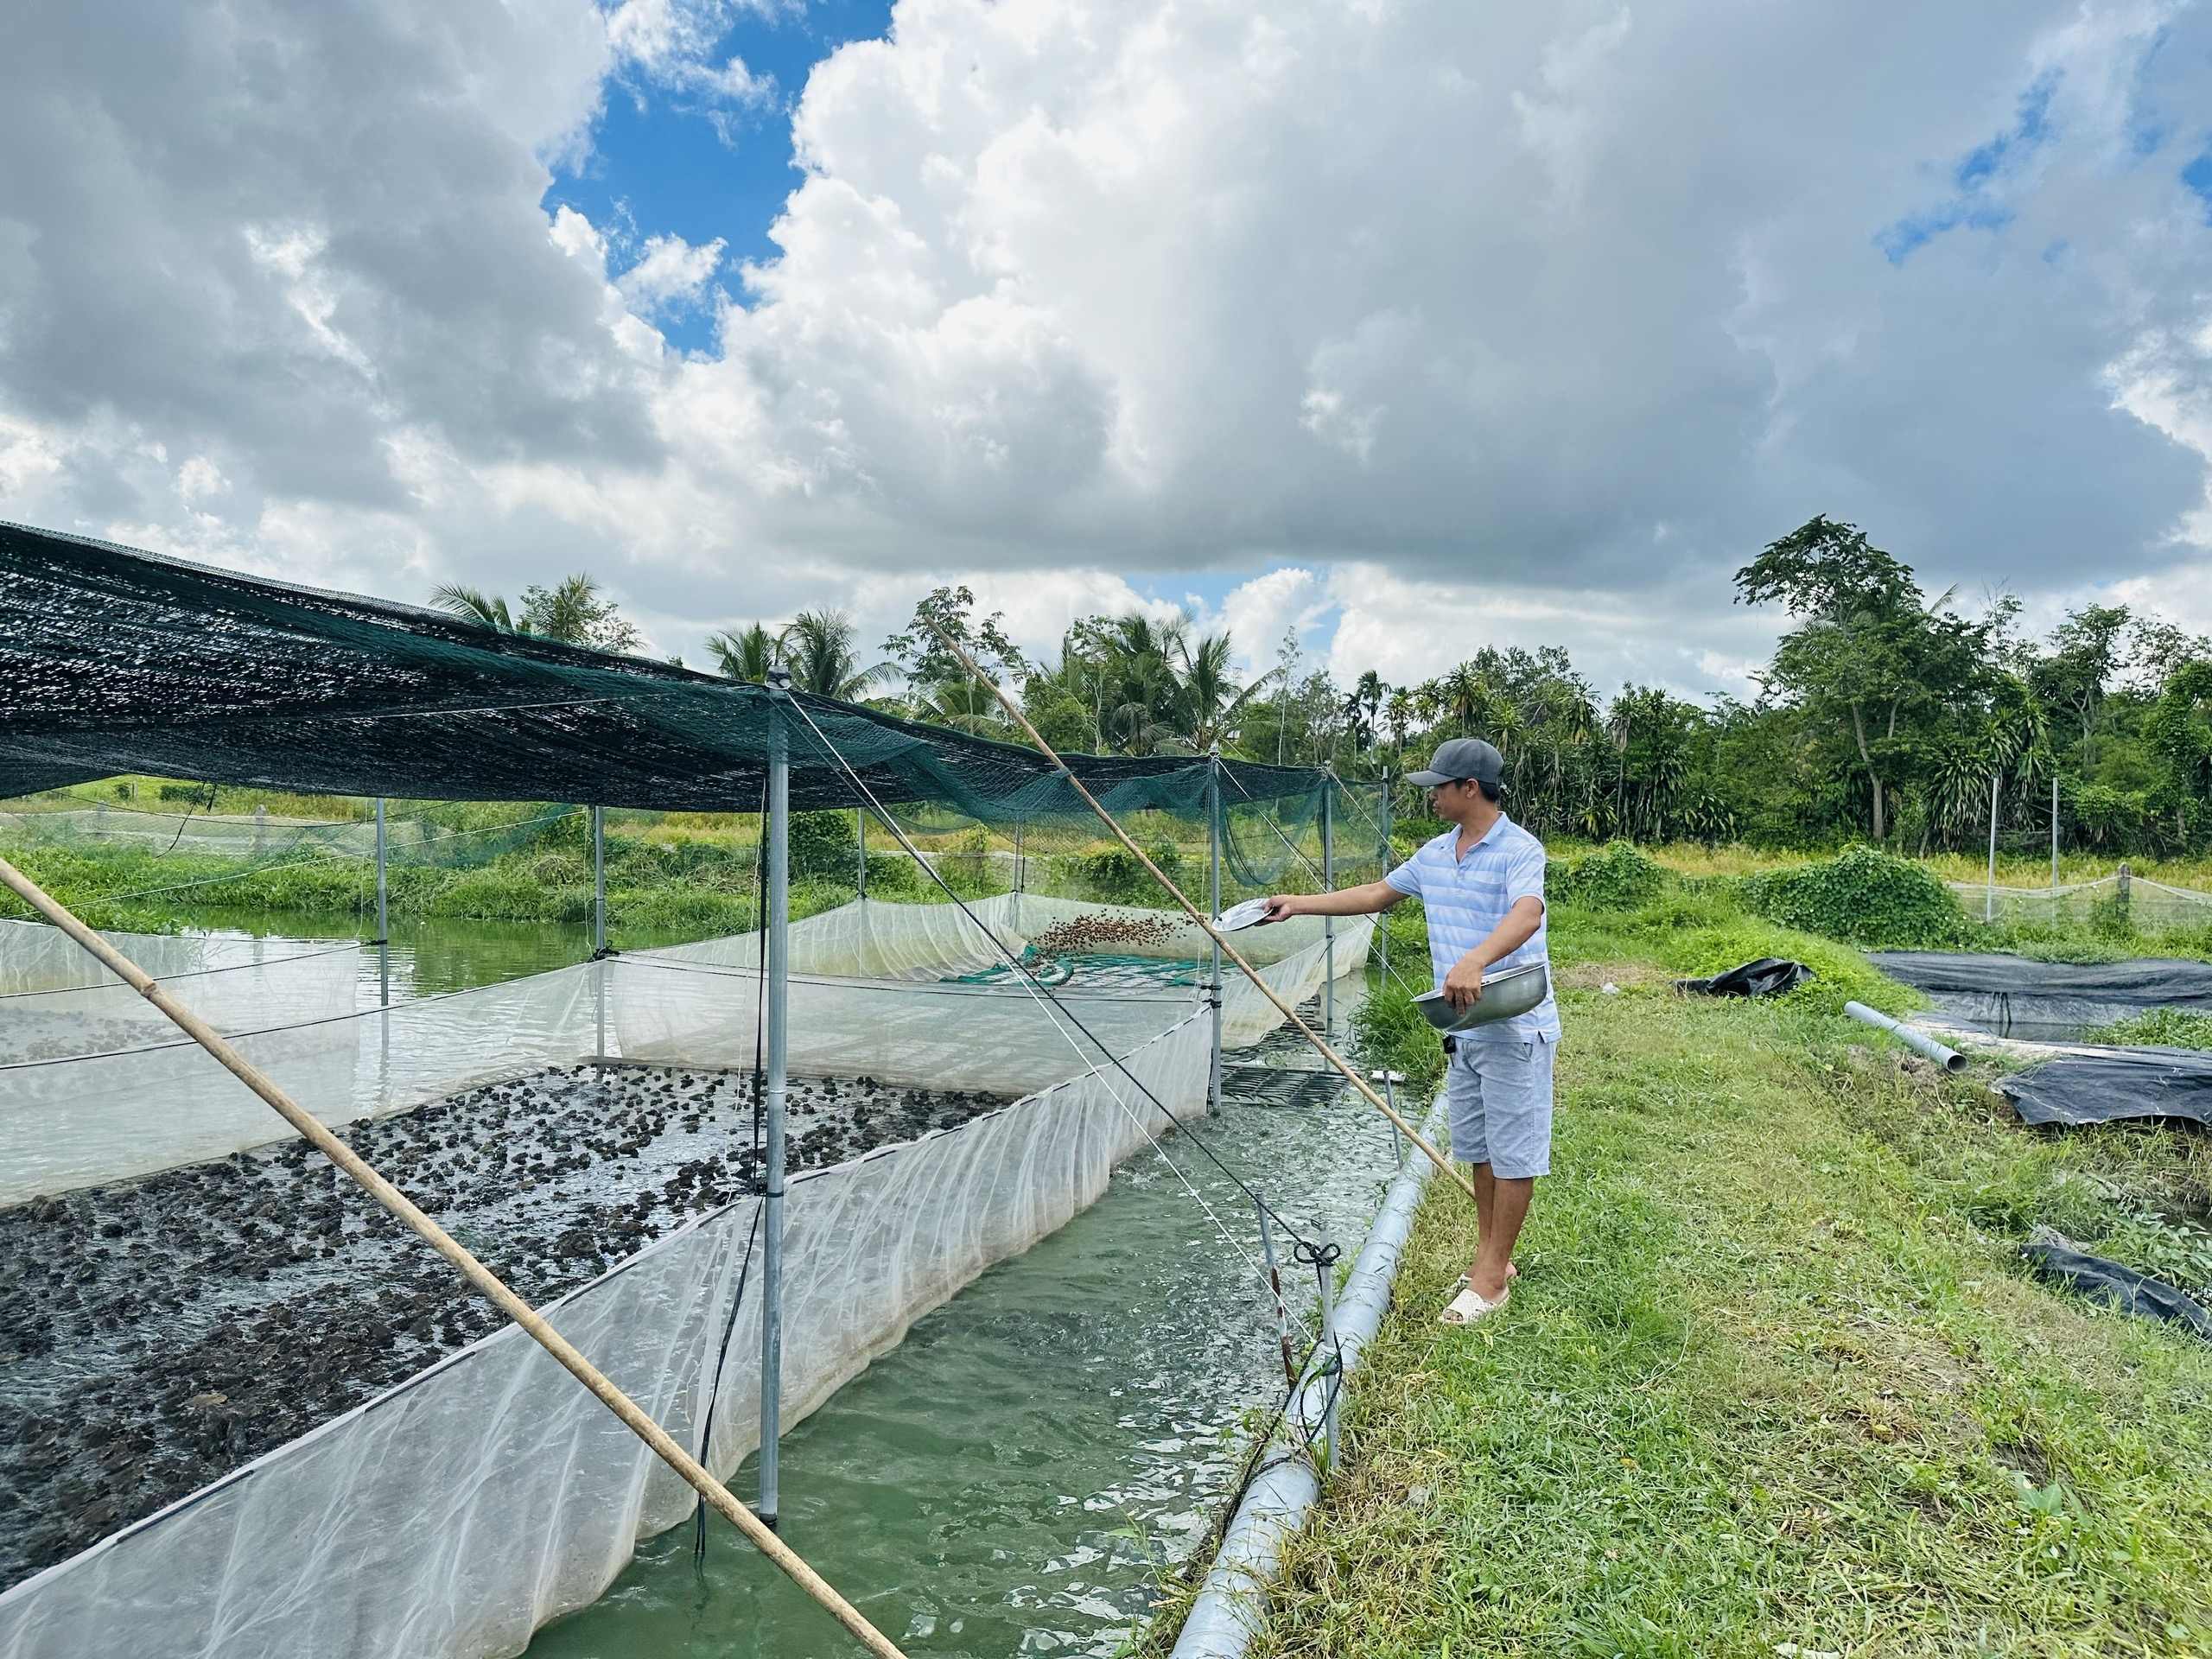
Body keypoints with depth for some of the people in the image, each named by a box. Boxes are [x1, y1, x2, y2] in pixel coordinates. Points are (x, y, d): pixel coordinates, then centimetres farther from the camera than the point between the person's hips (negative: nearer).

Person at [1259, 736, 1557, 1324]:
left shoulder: (1519, 849, -15)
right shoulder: (1436, 854, 11)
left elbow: (1527, 914, -32)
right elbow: (1378, 894, 21)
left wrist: (1476, 960, -50)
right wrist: (1301, 904, 17)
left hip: (1516, 1027, -8)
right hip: (1464, 1028, 9)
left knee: (1513, 1152, 2)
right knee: (1477, 1147, 16)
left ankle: (1491, 1275, 10)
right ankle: (1490, 1256, 28)